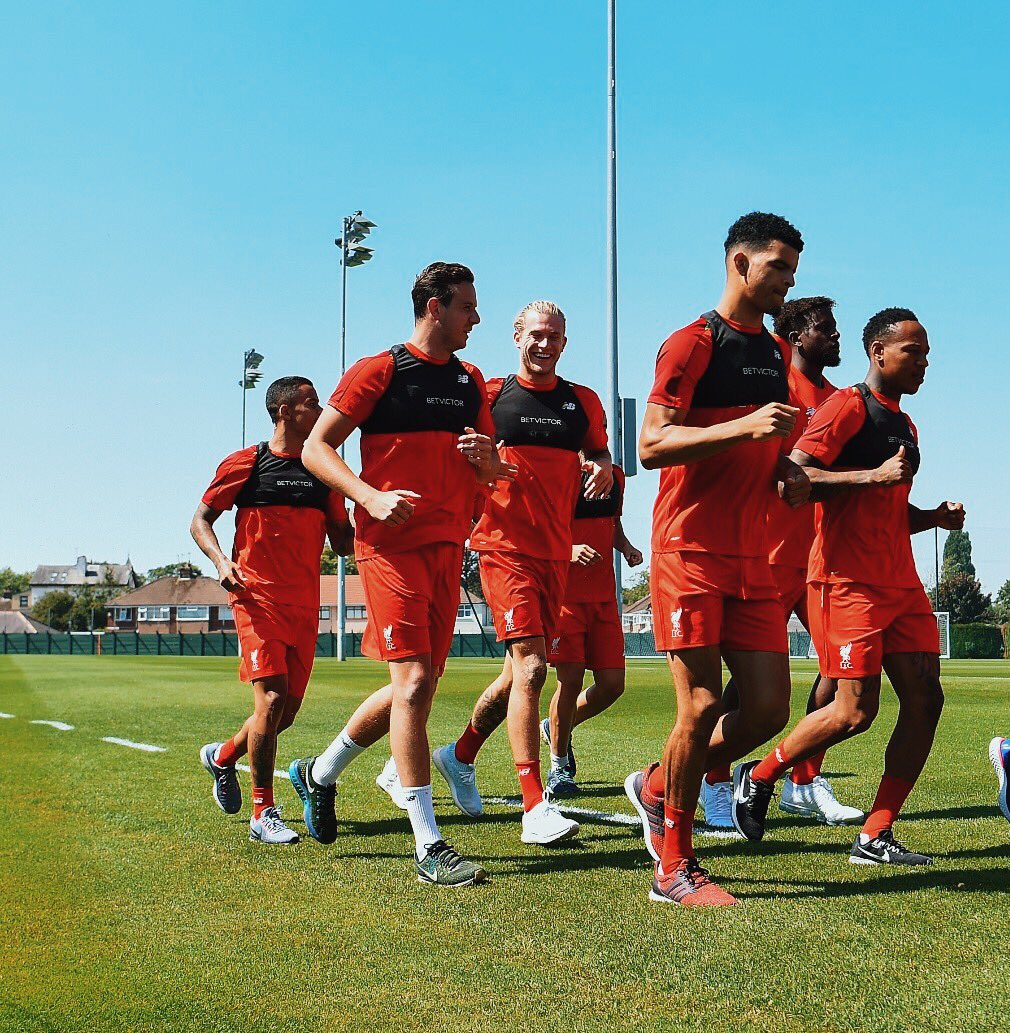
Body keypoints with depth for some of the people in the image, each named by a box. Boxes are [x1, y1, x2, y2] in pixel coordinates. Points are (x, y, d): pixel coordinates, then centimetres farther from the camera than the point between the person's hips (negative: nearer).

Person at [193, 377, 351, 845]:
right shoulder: (246, 464, 1)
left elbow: (343, 540, 16)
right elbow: (200, 520, 5)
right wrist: (220, 560, -14)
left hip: (305, 603, 5)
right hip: (258, 597, -5)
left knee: (288, 707, 7)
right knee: (272, 697, -16)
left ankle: (222, 757, 36)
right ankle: (262, 814, -6)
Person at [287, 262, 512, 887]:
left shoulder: (471, 381, 16)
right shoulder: (381, 371, -3)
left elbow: (494, 473, 22)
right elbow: (317, 448, -4)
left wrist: (487, 456, -3)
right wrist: (371, 497, -19)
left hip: (448, 547, 7)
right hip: (392, 543, -7)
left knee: (419, 685, 10)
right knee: (413, 680, -13)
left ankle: (320, 774, 32)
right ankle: (429, 847, -10)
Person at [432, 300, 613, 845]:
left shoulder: (583, 402, 11)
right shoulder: (490, 396, 1)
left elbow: (599, 454, 24)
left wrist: (603, 468, 0)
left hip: (557, 553, 5)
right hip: (505, 549, -5)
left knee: (521, 671, 13)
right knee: (530, 666, -16)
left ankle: (460, 755, 36)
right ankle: (535, 808, -16)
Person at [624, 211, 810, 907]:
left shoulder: (777, 354, 19)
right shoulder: (694, 344, -6)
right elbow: (652, 444, -15)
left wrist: (786, 473, 8)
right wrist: (745, 426, -23)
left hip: (752, 556, 7)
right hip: (692, 550, -7)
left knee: (769, 708, 2)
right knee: (703, 706, -7)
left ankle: (658, 788, 25)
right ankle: (674, 870, 7)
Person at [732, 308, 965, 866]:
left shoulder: (905, 426, 22)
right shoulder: (847, 406, -6)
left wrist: (935, 516, 10)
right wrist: (875, 475, -22)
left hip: (900, 581, 9)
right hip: (848, 582, -9)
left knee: (925, 699, -2)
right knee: (855, 710, -11)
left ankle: (875, 836, 3)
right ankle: (758, 776, 12)